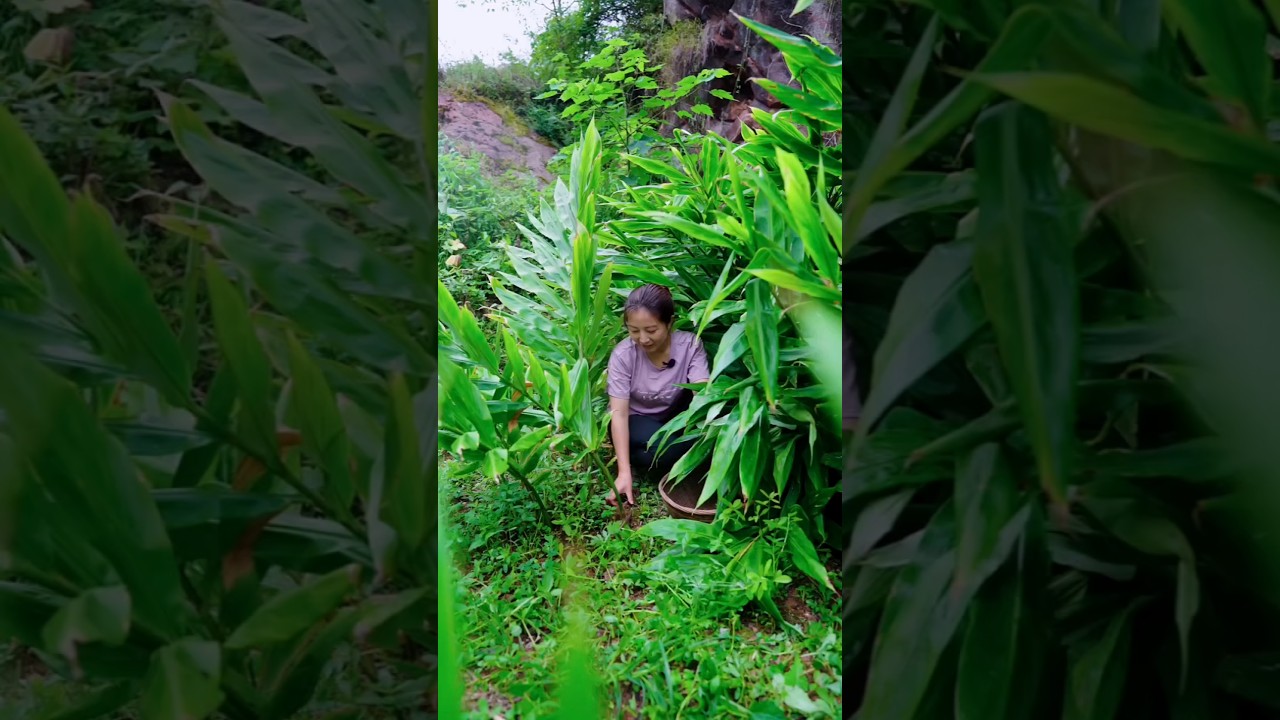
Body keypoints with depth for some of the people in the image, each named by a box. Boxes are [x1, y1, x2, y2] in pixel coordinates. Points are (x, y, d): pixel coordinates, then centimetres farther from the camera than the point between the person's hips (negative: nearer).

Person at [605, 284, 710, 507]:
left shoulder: (690, 345, -21)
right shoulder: (623, 355, -22)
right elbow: (619, 412, -24)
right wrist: (624, 472, -33)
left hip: (674, 418, 2)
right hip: (635, 420, -2)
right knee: (663, 450, -33)